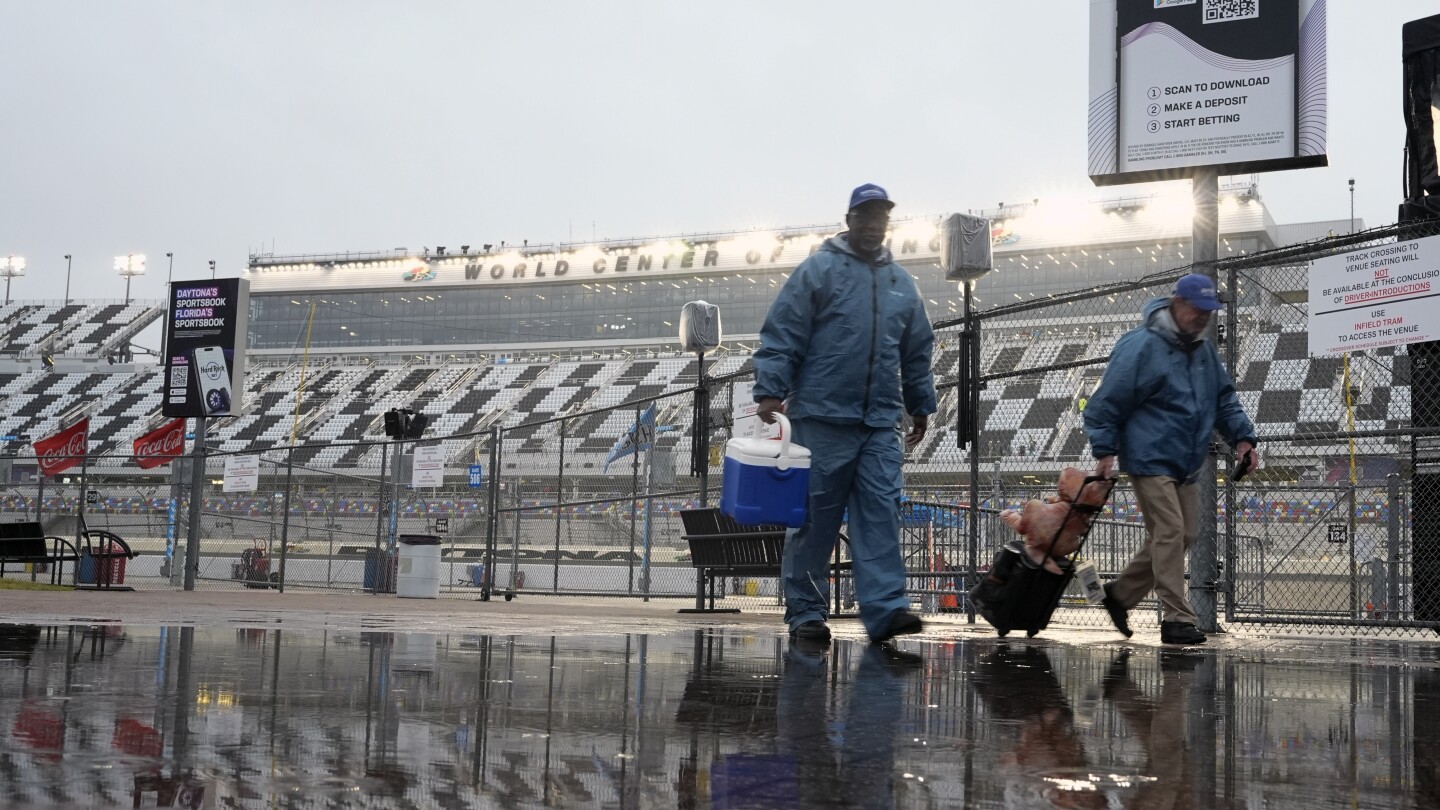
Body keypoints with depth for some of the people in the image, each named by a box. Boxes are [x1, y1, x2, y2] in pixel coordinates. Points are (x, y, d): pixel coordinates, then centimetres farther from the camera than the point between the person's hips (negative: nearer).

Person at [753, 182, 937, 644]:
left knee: (881, 514, -5)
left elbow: (917, 354, 25)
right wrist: (770, 390, -12)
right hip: (822, 417, -4)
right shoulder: (818, 271, 2)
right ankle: (805, 610, 9)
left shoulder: (902, 283, 18)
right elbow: (781, 335, -4)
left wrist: (921, 406, 24)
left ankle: (885, 608, -8)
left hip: (881, 424, 4)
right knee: (816, 515, 1)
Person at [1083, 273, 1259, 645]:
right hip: (1150, 459, -8)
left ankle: (1120, 594, 24)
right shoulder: (1141, 346, -12)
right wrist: (1105, 451, -14)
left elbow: (1224, 398, 21)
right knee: (1169, 532, -13)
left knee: (1184, 533, 10)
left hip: (1184, 464, 9)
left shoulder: (1204, 350, 13)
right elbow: (1107, 401, -11)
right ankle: (1177, 620, -10)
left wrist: (1242, 437, 7)